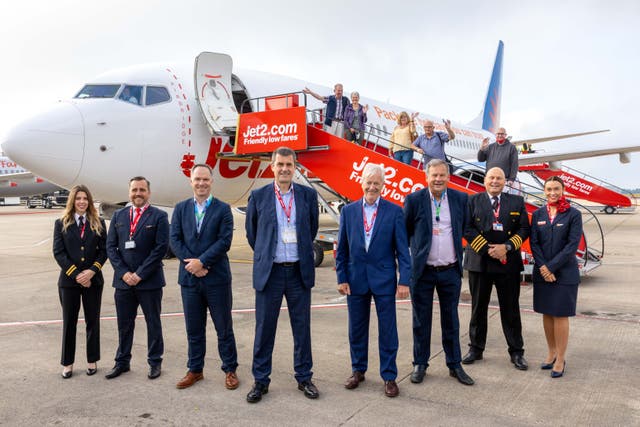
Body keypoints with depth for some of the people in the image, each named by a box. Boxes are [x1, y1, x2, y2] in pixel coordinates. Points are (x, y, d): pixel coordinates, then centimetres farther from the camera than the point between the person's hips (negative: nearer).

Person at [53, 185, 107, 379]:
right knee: (69, 322, 7)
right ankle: (67, 363, 19)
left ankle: (92, 360, 19)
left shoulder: (99, 224, 4)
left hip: (93, 280, 1)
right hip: (68, 280, 0)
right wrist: (76, 274, -12)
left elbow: (104, 250, 0)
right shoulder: (61, 223, 2)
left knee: (92, 321, 8)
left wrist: (91, 271, -14)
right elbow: (58, 252, -4)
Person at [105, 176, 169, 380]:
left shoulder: (159, 216, -4)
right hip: (123, 280, 4)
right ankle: (122, 362, 29)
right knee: (124, 324, 13)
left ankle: (155, 362, 23)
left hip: (150, 281, -3)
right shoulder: (118, 215, 9)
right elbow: (111, 246, 6)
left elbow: (161, 248, -10)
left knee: (153, 323, 9)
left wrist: (140, 274, -13)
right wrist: (123, 272, -7)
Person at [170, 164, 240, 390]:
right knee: (194, 329, 13)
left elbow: (225, 241, -10)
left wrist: (201, 262, -16)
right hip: (189, 278, 3)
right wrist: (192, 264, -12)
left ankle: (230, 370, 20)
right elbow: (175, 240, 1)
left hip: (217, 278, -3)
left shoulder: (223, 209, -1)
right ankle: (195, 370, 27)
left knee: (224, 328, 7)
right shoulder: (181, 208, 8)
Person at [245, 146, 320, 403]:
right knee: (264, 329, 7)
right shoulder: (259, 196, 0)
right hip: (269, 272, -1)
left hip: (299, 271, 1)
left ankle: (304, 378, 25)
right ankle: (261, 381, 22)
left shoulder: (308, 195, 2)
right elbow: (251, 232, 12)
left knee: (302, 327, 10)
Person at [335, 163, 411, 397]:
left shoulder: (394, 211, -3)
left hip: (384, 279, -2)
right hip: (356, 279, 2)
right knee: (356, 329, 14)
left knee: (387, 331, 6)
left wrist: (404, 281, -9)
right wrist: (342, 278, 1)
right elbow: (342, 249, 6)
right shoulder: (349, 211, 3)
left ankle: (389, 376, 21)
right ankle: (358, 370, 32)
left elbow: (402, 249, -4)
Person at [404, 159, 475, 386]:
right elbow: (405, 232, 2)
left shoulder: (460, 199, 1)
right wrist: (414, 251, 3)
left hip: (450, 271, 2)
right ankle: (420, 364, 25)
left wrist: (457, 252, 10)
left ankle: (455, 365, 28)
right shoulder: (414, 200, -6)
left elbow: (463, 229, 14)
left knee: (451, 320, 14)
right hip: (423, 271, -2)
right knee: (421, 321, 9)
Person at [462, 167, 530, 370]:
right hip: (479, 261, 0)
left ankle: (516, 352, 20)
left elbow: (524, 229, 2)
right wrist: (488, 249, -13)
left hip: (509, 263, 1)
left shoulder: (517, 202, 8)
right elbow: (467, 228, -5)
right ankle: (476, 348, 22)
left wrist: (506, 247, -13)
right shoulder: (473, 201, 3)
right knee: (478, 308, 10)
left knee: (510, 309, 7)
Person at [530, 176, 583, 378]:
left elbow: (572, 245, -9)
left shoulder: (573, 214, -3)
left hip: (564, 273, -3)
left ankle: (560, 359, 11)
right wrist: (543, 267, -11)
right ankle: (551, 353, 24)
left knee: (560, 315, 1)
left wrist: (550, 267, -14)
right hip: (542, 272, 3)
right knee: (547, 314, 10)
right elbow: (534, 243, 2)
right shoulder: (538, 214, 6)